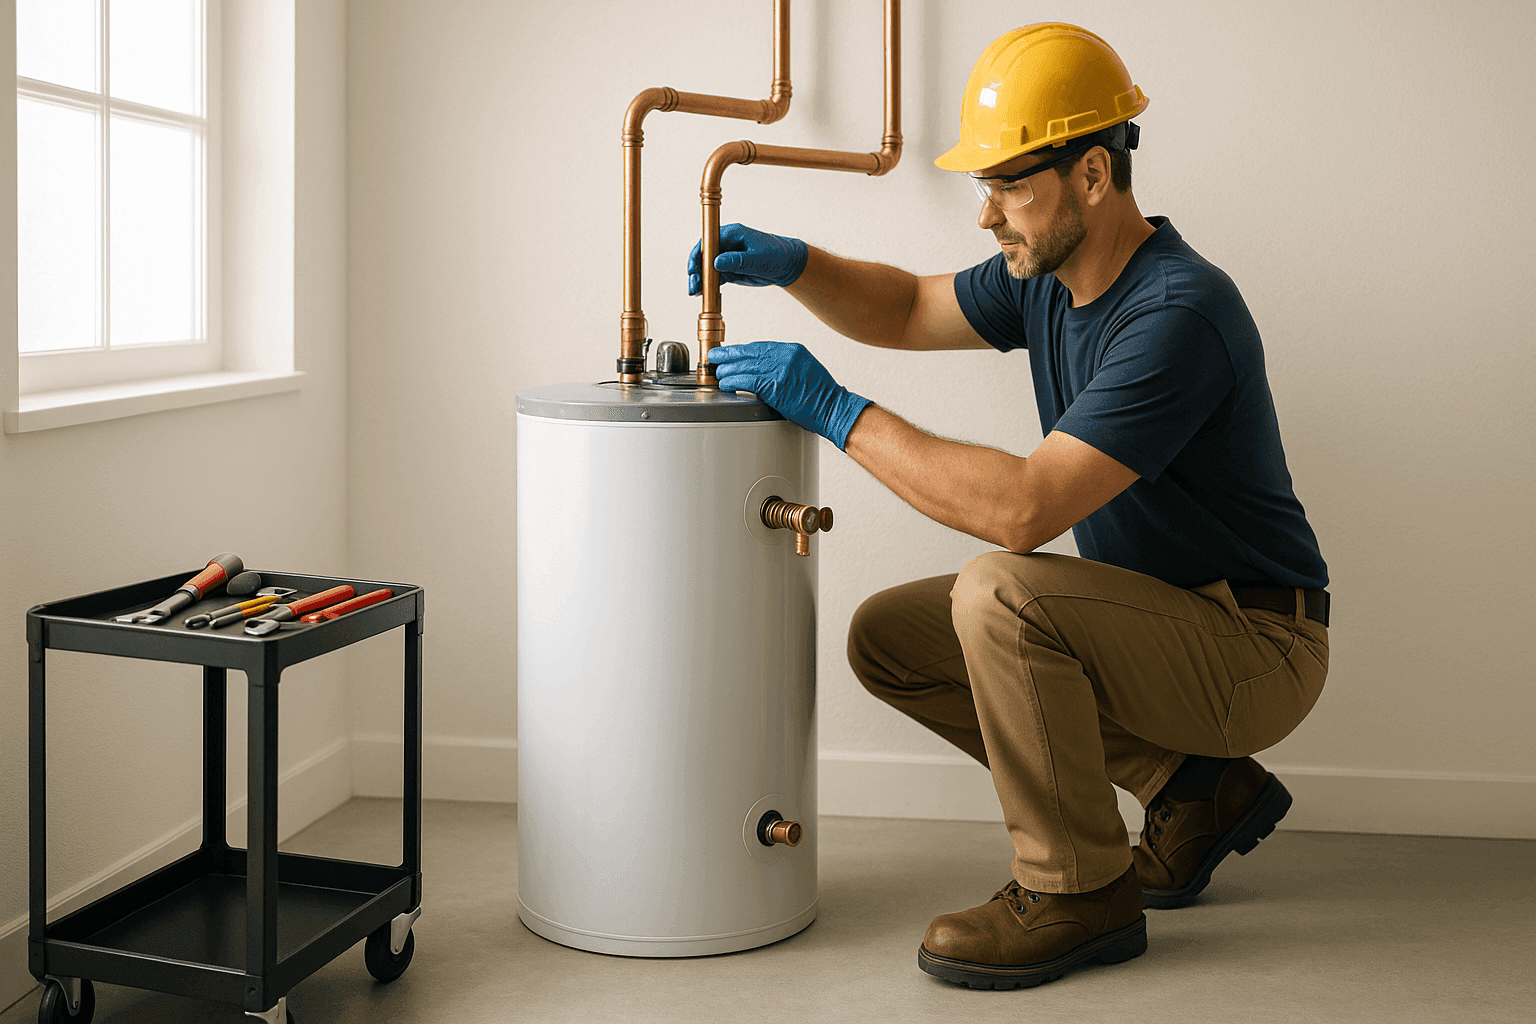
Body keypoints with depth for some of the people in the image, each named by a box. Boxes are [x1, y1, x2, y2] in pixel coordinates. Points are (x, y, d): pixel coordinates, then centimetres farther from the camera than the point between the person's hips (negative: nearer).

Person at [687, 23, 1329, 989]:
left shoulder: (1180, 315, -28)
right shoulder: (1049, 275, 1)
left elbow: (1025, 509, -36)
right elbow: (909, 309, 17)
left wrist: (836, 411, -29)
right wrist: (792, 263, -3)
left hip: (1256, 649, -9)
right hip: (1154, 614, 9)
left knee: (1001, 594, -32)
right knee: (890, 637, 4)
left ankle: (1080, 892, -10)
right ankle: (1192, 789, 9)